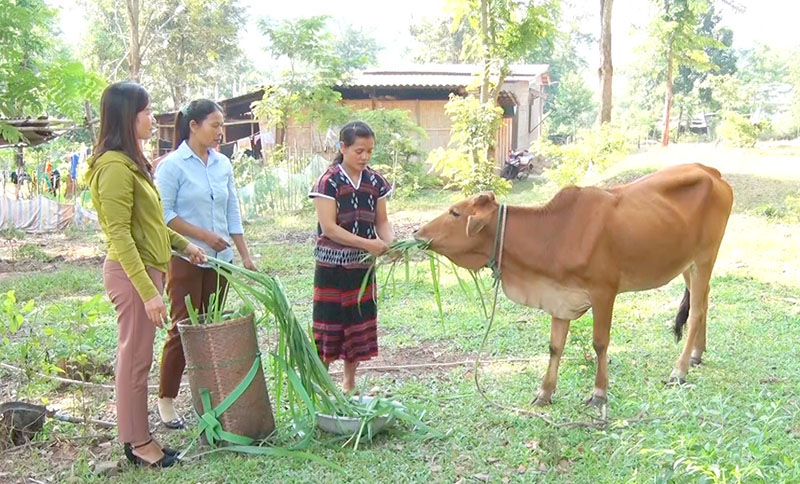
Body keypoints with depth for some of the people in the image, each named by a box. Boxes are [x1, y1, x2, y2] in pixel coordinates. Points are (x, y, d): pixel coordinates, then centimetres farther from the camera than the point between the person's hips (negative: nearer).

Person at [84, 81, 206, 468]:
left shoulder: (131, 162, 12)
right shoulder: (115, 166, -19)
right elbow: (119, 235, -22)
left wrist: (182, 244, 26)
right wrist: (147, 291, -24)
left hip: (146, 269, 10)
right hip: (131, 273, -10)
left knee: (135, 357, 15)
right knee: (135, 358, 0)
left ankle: (136, 435, 25)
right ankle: (138, 443, 12)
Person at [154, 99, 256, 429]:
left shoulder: (223, 165, 10)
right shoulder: (173, 165, -8)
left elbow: (233, 213, 13)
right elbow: (164, 213, -11)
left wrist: (245, 255, 9)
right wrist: (203, 235, -14)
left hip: (219, 259, 6)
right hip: (185, 259, -6)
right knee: (183, 327, -3)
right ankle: (166, 399, 10)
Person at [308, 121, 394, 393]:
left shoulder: (375, 182, 3)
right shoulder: (329, 182, -12)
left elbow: (382, 221, 8)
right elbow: (328, 227, -18)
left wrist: (390, 242, -14)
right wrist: (368, 243, -23)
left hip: (362, 266, 5)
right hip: (332, 266, -5)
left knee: (358, 325, 13)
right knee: (328, 325, 0)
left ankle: (349, 384, 27)